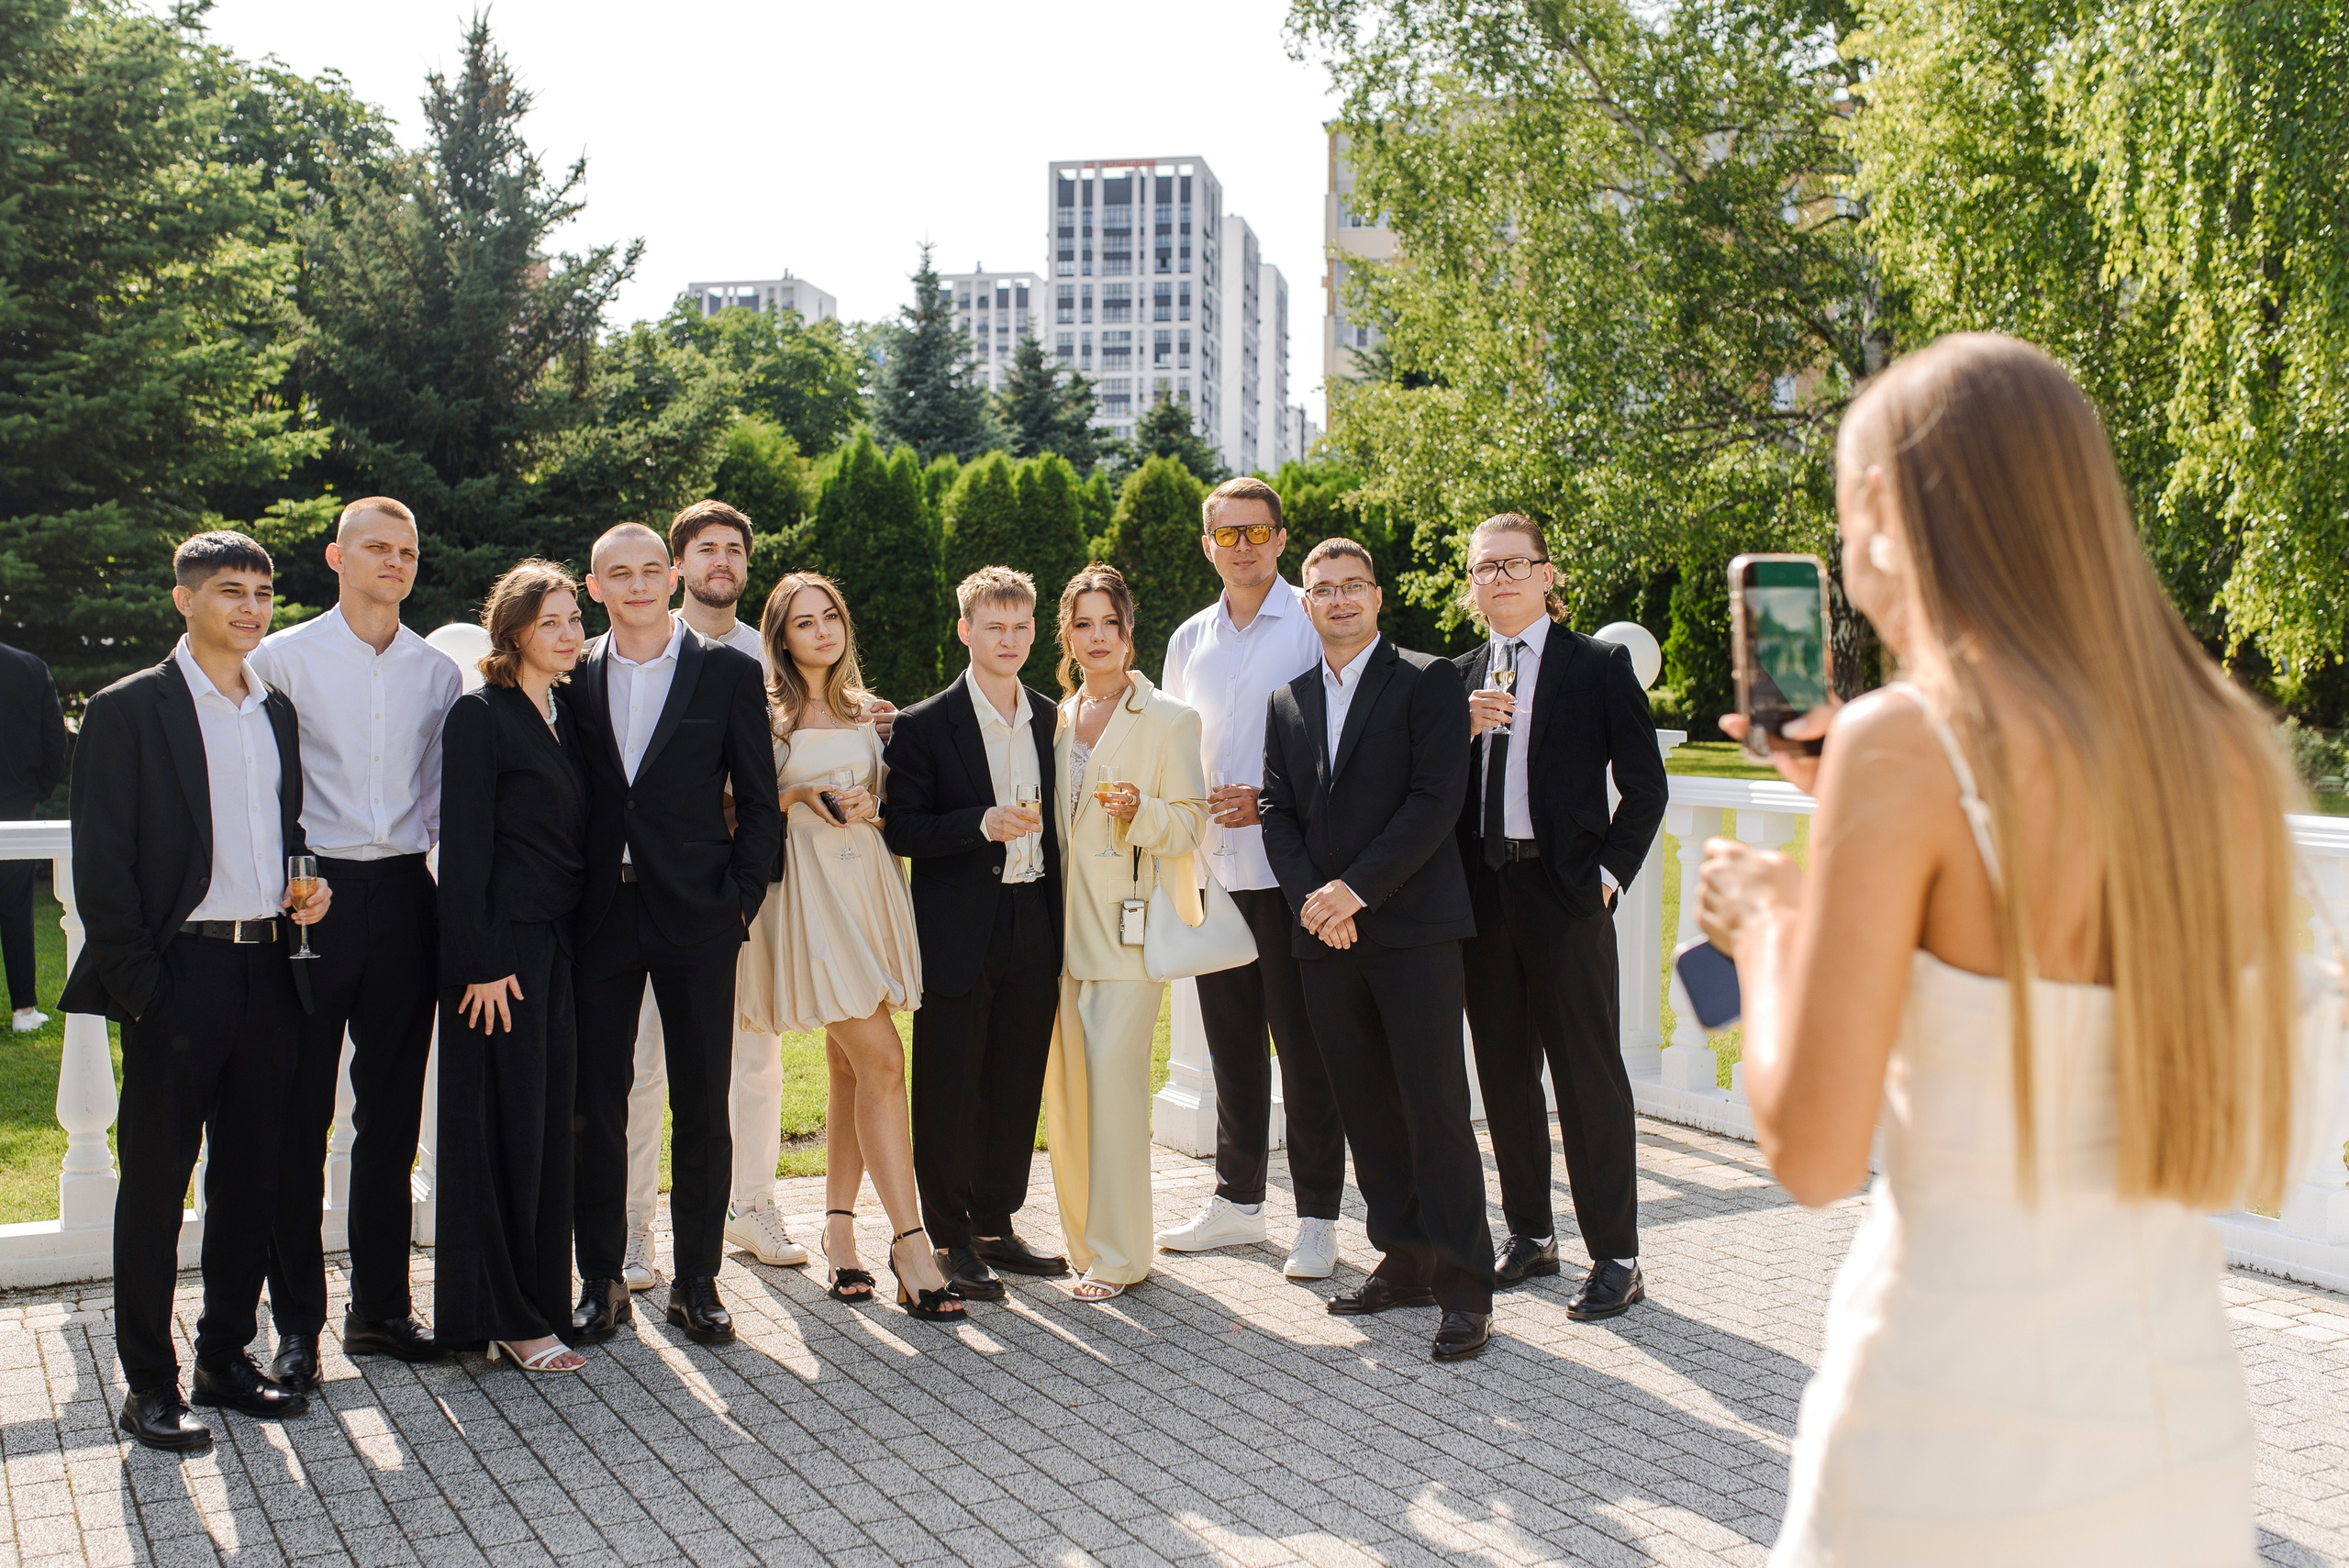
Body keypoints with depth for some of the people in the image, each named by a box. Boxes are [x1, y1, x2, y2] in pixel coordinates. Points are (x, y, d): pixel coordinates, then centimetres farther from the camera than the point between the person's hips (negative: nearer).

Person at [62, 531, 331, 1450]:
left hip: (268, 975, 6)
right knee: (155, 1182, 3)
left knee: (250, 1180, 12)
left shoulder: (277, 712, 14)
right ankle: (149, 1386, 13)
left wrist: (308, 889, 3)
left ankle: (227, 1360, 24)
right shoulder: (130, 710, -4)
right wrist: (137, 985, -14)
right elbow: (102, 863, -8)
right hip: (179, 974, -6)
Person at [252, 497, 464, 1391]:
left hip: (404, 895, 3)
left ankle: (380, 1308, 21)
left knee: (392, 1116, 10)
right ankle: (297, 1325, 11)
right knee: (299, 1118, 1)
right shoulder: (283, 658, 1)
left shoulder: (438, 672, 11)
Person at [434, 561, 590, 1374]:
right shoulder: (479, 717, -8)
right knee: (500, 1128, -1)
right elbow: (464, 849, -12)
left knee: (550, 1127, 10)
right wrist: (483, 964, -17)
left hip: (557, 948, 7)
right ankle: (503, 1317, 8)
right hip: (502, 946, -7)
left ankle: (537, 1302, 20)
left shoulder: (567, 718, 14)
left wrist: (579, 944, 12)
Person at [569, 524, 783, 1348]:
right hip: (600, 918, 2)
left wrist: (739, 901, -5)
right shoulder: (572, 676, 7)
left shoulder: (728, 672, 2)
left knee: (702, 1107, 3)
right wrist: (564, 902, 0)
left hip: (695, 917, -2)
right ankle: (601, 1282, 18)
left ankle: (697, 1281, 15)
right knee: (595, 1104, 6)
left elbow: (759, 802, 2)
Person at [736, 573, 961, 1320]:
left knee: (851, 1065, 8)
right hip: (807, 885, -6)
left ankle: (839, 1227, 19)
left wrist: (867, 805, 1)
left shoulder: (861, 709, 16)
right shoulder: (767, 710, -1)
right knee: (882, 1062, -13)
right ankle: (909, 1244, -11)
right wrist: (800, 798, -15)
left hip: (867, 879, 6)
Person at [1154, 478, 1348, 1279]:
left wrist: (1269, 801, -15)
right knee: (1231, 1041, 13)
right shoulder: (1188, 640, 14)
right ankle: (1236, 1200, 26)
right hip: (1214, 869, 6)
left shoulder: (1315, 624, -4)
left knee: (1304, 1044, 0)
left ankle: (1317, 1219, 9)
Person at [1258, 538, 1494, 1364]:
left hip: (1410, 925, -5)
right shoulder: (1287, 702, 17)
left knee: (1435, 1104, -6)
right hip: (1324, 933, 5)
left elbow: (1435, 800, -9)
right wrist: (1311, 899, -5)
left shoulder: (1427, 680, 0)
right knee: (1365, 1107, 9)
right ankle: (1405, 1262, 20)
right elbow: (1278, 813, 12)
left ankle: (1464, 1285, 1)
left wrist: (1355, 889, -14)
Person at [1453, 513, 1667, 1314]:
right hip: (1482, 890, 5)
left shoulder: (1600, 664, 0)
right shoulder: (1459, 677, 12)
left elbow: (1644, 784, 0)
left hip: (1565, 892, -4)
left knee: (1588, 1072, -2)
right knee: (1504, 1073, 11)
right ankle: (1529, 1234, 25)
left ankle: (1615, 1255, 7)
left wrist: (1610, 872, -9)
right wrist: (1462, 727, -7)